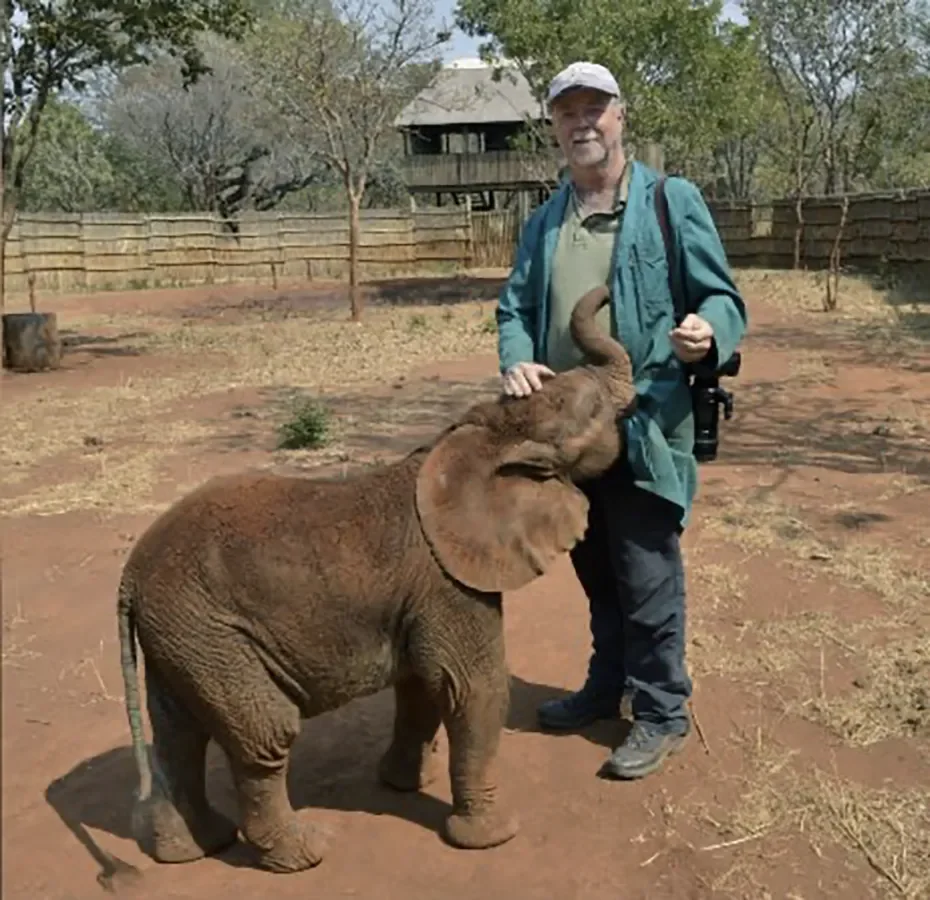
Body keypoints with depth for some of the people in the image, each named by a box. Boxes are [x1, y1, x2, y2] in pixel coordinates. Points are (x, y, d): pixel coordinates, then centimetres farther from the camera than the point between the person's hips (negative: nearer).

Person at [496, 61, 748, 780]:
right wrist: (516, 362, -12)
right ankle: (607, 686, 38)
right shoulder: (544, 221, 13)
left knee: (648, 577, 2)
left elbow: (722, 297, -4)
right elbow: (516, 306, 10)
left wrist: (708, 334, -27)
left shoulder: (672, 201, -4)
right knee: (595, 571, 19)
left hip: (646, 424, -6)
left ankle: (663, 712, 20)